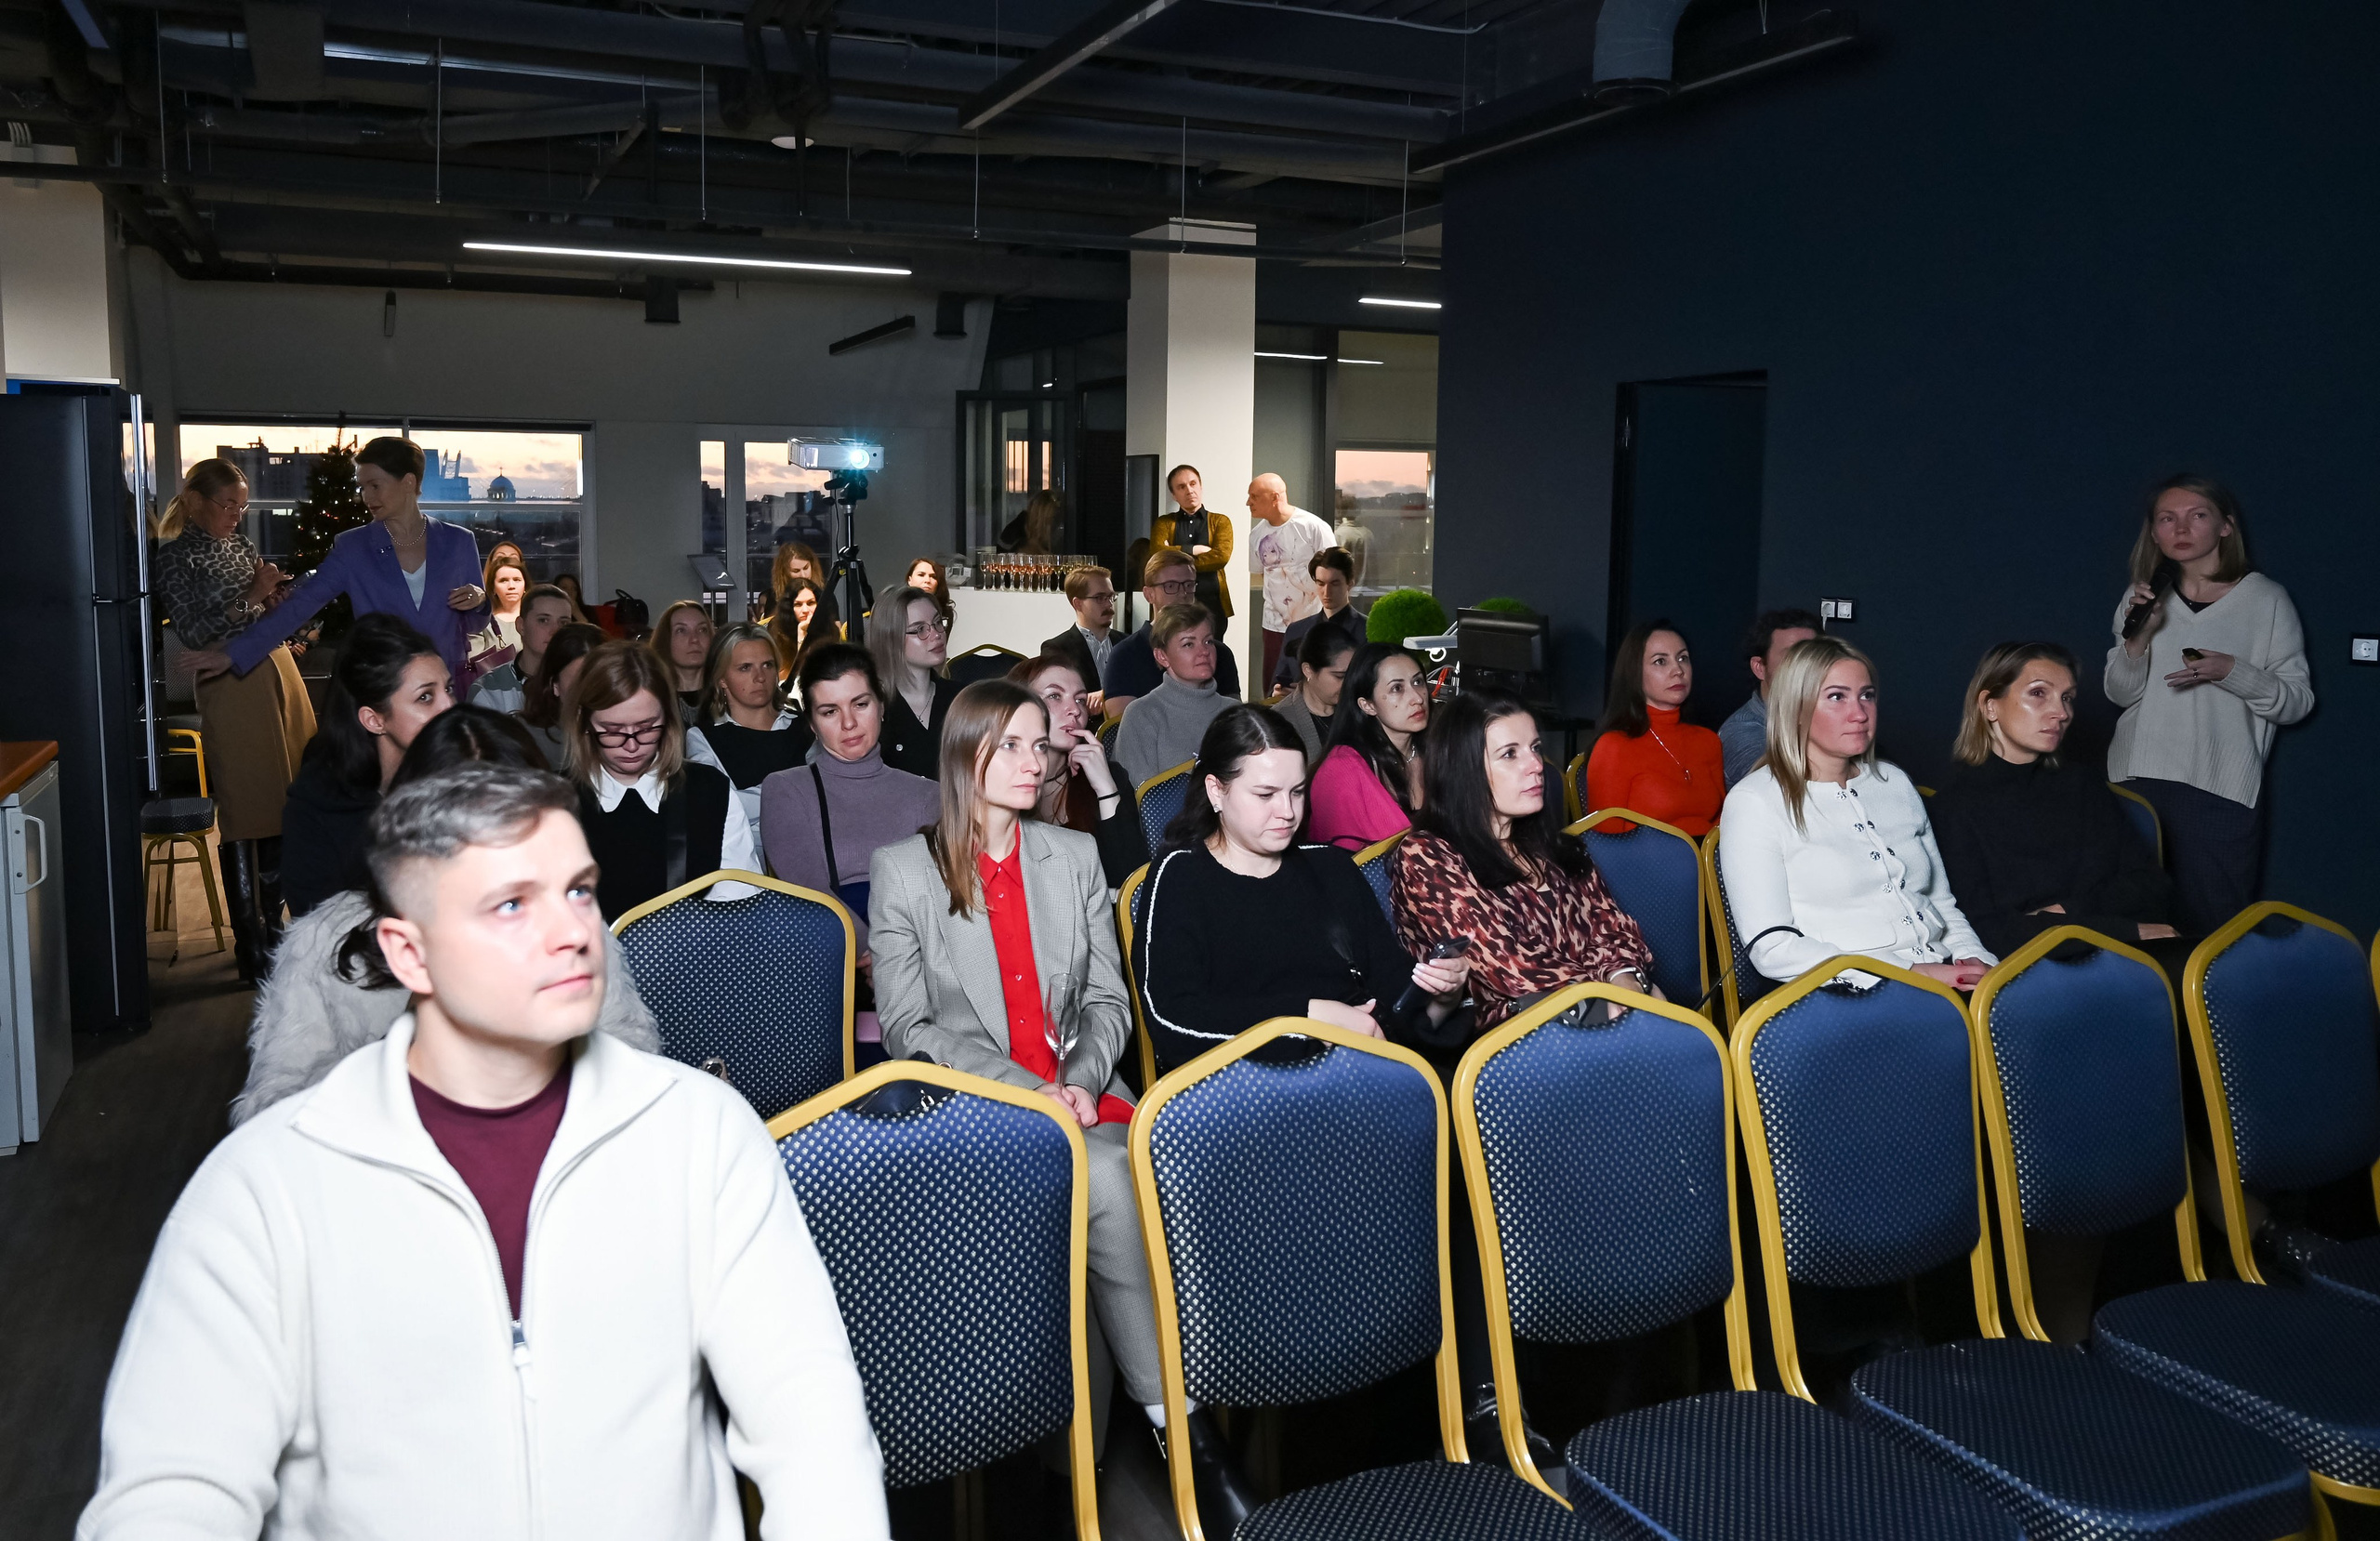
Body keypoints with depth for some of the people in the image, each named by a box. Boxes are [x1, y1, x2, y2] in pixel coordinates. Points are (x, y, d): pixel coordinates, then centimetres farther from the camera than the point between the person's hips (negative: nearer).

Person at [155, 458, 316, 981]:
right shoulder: (176, 555, -3)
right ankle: (252, 950, 4)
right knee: (244, 821, -4)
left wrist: (277, 595, 1)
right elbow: (193, 632, -10)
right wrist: (250, 597, -15)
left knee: (282, 809, 9)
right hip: (232, 687, -7)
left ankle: (274, 930, 21)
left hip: (278, 673, 7)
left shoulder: (241, 545, 16)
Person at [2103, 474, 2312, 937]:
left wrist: (2231, 672, -17)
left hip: (2221, 791, -2)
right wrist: (2138, 637, -11)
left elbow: (2297, 702, -1)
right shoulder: (2143, 596, 9)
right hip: (2139, 782, 3)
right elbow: (2119, 694, 6)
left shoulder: (2266, 599, 0)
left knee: (2213, 925, -1)